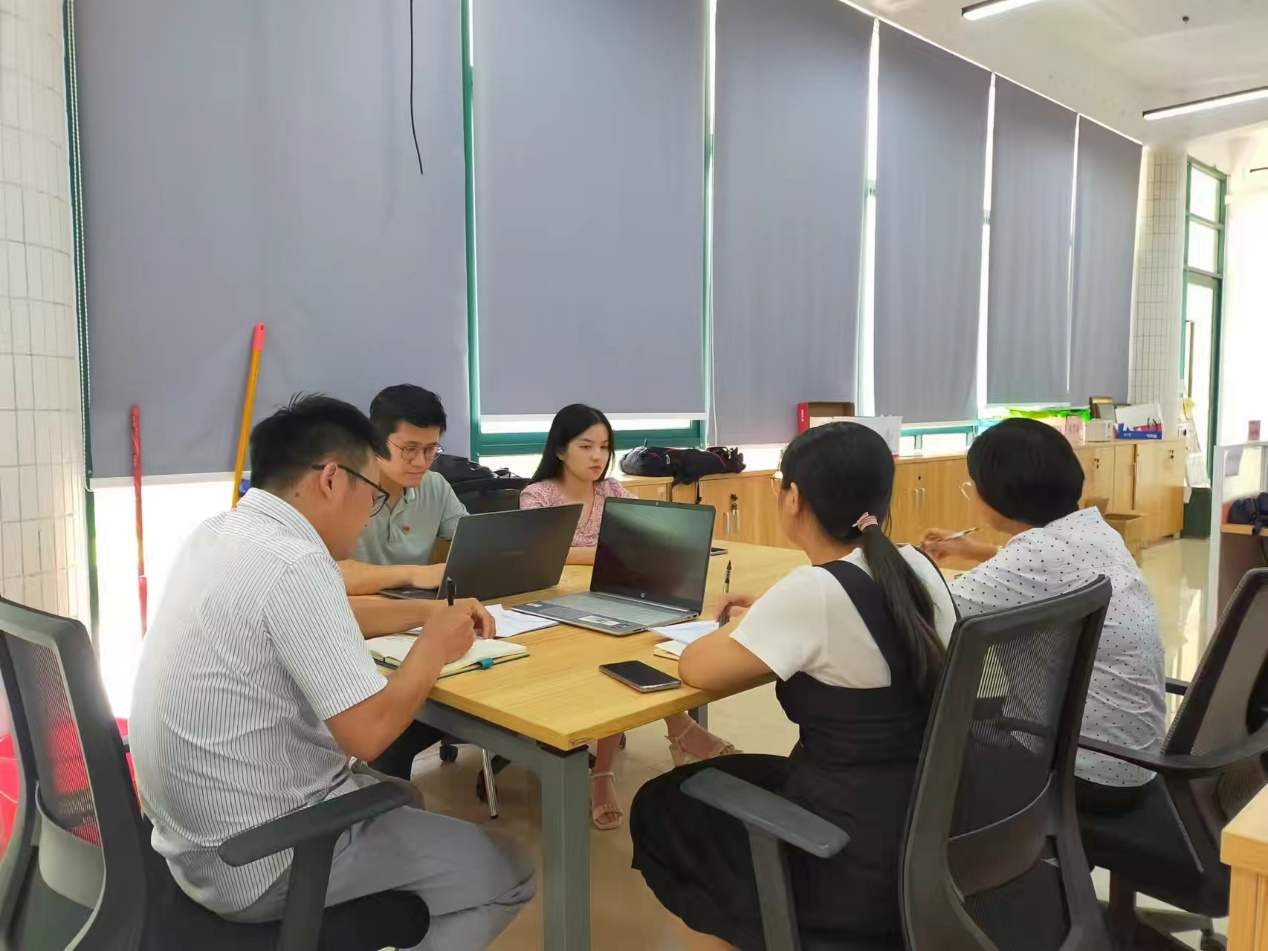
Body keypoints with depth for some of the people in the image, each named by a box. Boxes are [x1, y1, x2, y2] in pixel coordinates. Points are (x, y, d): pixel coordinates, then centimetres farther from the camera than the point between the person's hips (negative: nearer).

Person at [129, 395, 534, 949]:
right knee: (505, 872, 0)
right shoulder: (294, 564, -26)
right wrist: (434, 645, -10)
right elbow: (369, 731, -27)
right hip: (256, 861, -9)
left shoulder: (218, 533, 3)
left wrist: (431, 613, 9)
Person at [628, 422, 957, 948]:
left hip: (859, 866, -7)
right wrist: (768, 621, 9)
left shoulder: (813, 590, -25)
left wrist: (740, 625, 2)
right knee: (743, 778, 29)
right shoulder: (917, 567, -3)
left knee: (658, 809, 15)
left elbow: (694, 668, -16)